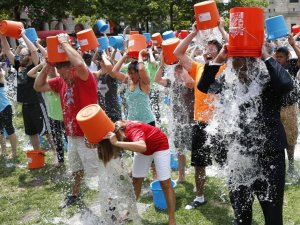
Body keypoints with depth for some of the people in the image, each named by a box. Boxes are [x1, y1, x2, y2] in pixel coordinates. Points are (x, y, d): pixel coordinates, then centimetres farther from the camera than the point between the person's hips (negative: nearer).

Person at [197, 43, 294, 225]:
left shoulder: (269, 78, -13)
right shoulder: (229, 80, 2)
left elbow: (287, 84, -33)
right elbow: (203, 86, 2)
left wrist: (266, 57, -23)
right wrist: (218, 60, -7)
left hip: (269, 155, -4)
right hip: (238, 156, 5)